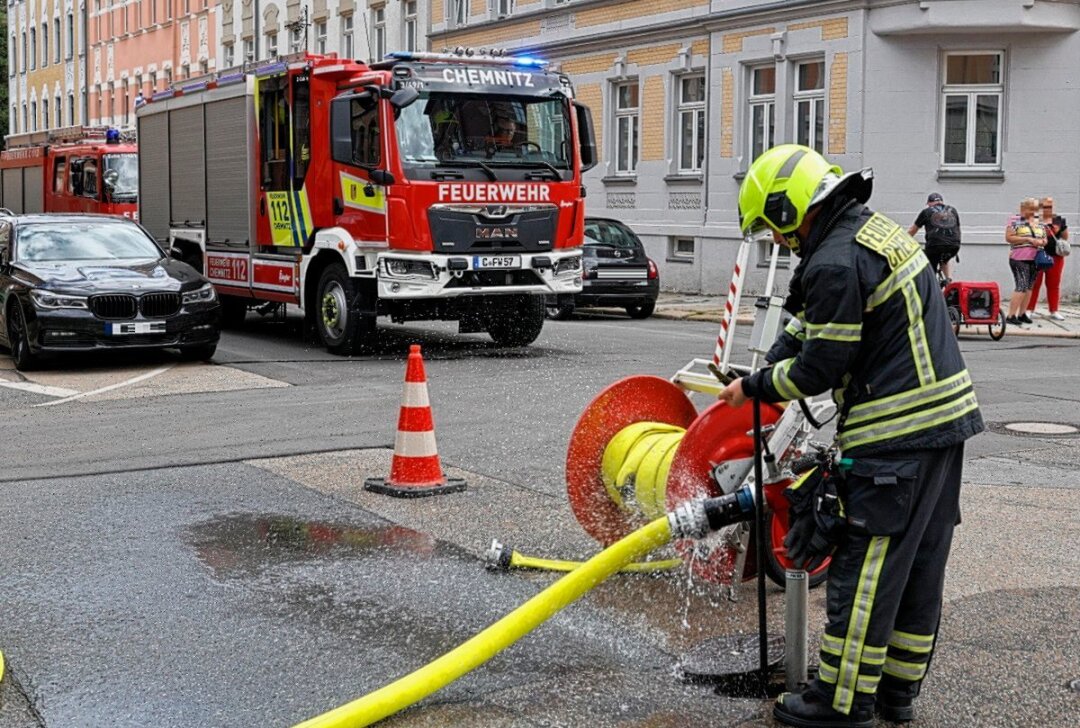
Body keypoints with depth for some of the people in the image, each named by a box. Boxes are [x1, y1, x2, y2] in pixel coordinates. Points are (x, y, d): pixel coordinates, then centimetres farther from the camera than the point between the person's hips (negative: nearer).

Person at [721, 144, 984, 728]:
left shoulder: (836, 264, -18)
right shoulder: (875, 227, 14)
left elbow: (820, 369, -14)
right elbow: (806, 327, 20)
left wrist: (755, 388, 2)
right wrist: (760, 378, 13)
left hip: (898, 434, -10)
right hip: (947, 416, 10)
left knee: (863, 567, -1)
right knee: (920, 564, 16)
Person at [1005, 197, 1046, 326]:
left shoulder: (1039, 224, 16)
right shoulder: (1015, 222, -2)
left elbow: (1045, 239, 22)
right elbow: (1008, 238, -11)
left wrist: (1041, 242, -3)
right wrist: (1028, 239, -15)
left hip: (1035, 259, 7)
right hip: (1019, 259, -7)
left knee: (1029, 287, 8)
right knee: (1022, 286, -15)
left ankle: (1022, 314, 15)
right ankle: (1011, 316, -14)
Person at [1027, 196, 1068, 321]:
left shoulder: (1059, 220, 8)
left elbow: (1065, 237, 14)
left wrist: (1060, 230, -5)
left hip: (1055, 256, 3)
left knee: (1054, 285, 8)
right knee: (1034, 284, 0)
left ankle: (1054, 311, 15)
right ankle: (1029, 310, 4)